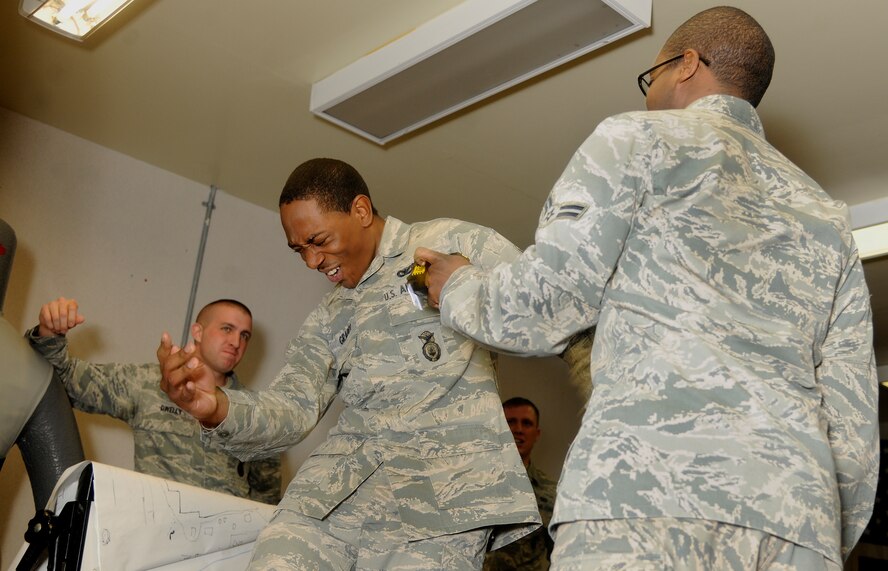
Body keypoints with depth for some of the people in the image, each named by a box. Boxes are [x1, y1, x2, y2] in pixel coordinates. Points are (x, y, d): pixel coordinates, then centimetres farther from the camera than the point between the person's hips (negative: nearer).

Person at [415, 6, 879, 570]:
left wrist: (457, 286, 24)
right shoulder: (827, 216, 25)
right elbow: (854, 425, 18)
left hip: (652, 481, -6)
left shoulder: (640, 138, 9)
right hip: (802, 511, 7)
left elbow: (533, 316, 4)